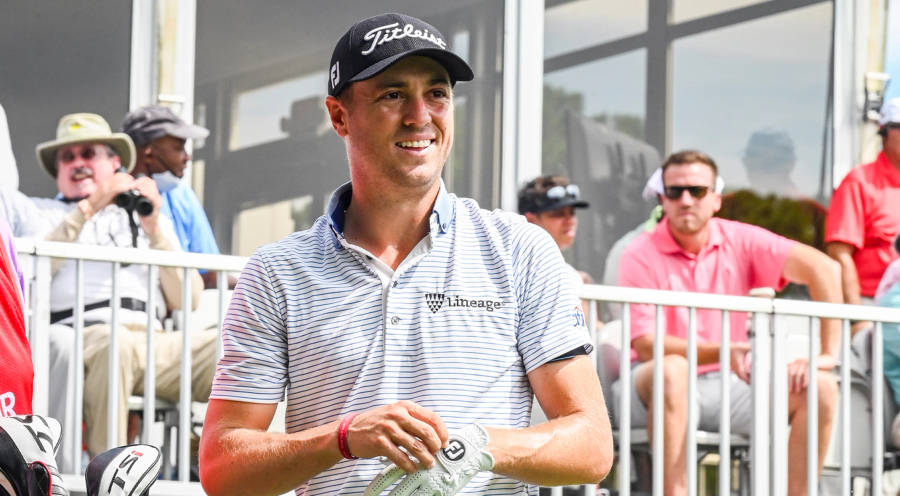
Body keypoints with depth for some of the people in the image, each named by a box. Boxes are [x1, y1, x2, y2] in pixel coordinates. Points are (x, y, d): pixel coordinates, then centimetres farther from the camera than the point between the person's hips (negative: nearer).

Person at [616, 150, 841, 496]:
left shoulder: (740, 241, -1)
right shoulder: (641, 256, -9)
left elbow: (824, 269, -9)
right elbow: (645, 345, -18)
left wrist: (828, 354, -18)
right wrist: (722, 352, -30)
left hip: (727, 384, 4)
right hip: (657, 388, -4)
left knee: (820, 388, -15)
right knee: (671, 369, -38)